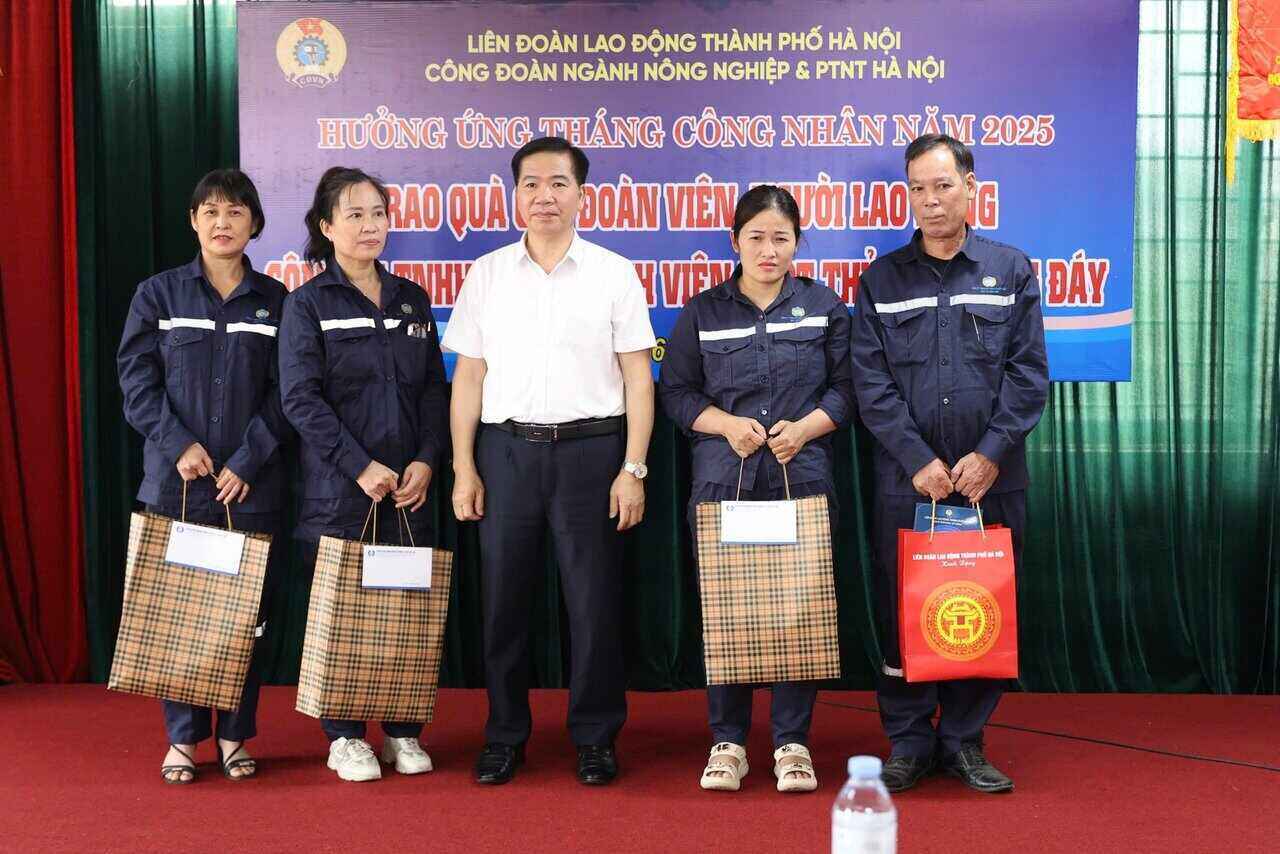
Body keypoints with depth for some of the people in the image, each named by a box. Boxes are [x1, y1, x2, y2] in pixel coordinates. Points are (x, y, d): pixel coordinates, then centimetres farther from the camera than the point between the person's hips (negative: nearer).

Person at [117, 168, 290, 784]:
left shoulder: (275, 301, 6)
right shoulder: (158, 294, 5)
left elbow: (284, 393, 1)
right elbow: (137, 379, 0)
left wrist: (247, 461, -8)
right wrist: (179, 444, -11)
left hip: (252, 482, 0)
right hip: (176, 480, 0)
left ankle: (235, 736, 17)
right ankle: (183, 738, 15)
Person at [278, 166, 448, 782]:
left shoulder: (411, 301, 13)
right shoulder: (308, 303, 0)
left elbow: (433, 390, 10)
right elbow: (301, 397, -8)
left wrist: (426, 461, -5)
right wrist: (361, 466, -15)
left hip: (409, 487, 4)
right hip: (338, 488, -4)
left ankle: (404, 732, 17)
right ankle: (344, 737, 14)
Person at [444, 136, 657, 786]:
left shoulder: (613, 273, 4)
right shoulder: (487, 274, 9)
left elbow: (637, 378, 2)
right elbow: (469, 376, 9)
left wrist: (633, 469, -5)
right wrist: (463, 467, 3)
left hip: (589, 447, -2)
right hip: (506, 447, 2)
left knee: (594, 600, 2)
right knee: (502, 597, 6)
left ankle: (595, 737, 16)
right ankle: (504, 735, 19)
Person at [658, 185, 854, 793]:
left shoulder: (825, 306, 8)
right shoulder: (704, 312, 8)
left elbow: (845, 388, 8)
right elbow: (675, 391, 8)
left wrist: (805, 427, -9)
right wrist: (727, 424, -8)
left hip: (803, 476, 0)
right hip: (723, 478, 0)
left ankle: (792, 742, 11)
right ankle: (728, 741, 12)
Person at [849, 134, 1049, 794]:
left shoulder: (1011, 271, 6)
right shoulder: (881, 280, 6)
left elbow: (1028, 373, 1)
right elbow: (870, 382, -1)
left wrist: (990, 454, -9)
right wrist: (919, 460, -10)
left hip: (991, 476, 0)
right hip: (907, 478, 0)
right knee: (902, 611, 3)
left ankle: (964, 740, 19)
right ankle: (908, 744, 15)